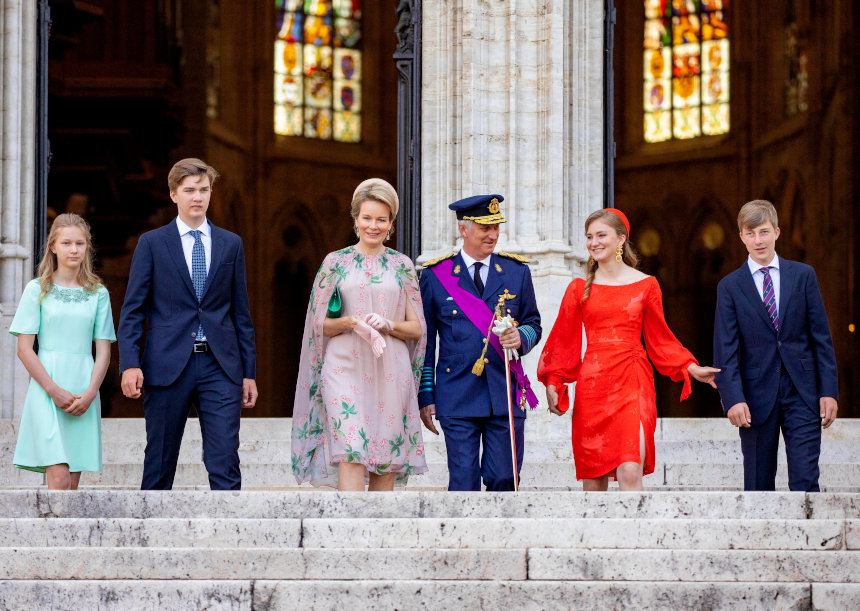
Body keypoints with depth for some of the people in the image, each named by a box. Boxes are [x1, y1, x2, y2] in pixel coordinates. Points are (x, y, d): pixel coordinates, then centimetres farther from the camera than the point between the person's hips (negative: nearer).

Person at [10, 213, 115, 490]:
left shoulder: (98, 293, 10)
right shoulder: (37, 290, 3)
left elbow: (103, 351, 8)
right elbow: (24, 348, -1)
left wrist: (89, 393, -7)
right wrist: (54, 390, -10)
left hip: (84, 396, 3)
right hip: (46, 390, -3)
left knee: (73, 482, 2)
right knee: (59, 478, -15)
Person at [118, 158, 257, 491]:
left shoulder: (231, 244, 12)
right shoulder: (152, 243, 6)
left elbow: (241, 312, 13)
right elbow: (132, 310, 2)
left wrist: (248, 372, 9)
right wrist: (130, 364, -10)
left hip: (220, 366, 1)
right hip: (167, 365, -1)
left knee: (225, 464, -7)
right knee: (159, 465, 5)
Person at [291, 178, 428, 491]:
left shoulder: (403, 265, 11)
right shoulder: (335, 262, 8)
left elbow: (417, 327, 10)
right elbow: (320, 324, 7)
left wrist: (387, 326, -10)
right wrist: (351, 322, -13)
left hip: (390, 373, 2)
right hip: (346, 369, -2)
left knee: (387, 464, 0)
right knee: (351, 456, -15)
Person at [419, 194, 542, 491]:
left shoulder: (517, 271, 10)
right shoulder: (436, 275, 5)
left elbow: (533, 323, 17)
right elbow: (424, 342, 8)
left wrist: (521, 337, -8)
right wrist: (426, 396, 4)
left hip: (506, 395, 2)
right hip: (457, 397, -2)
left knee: (504, 479, -1)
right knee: (464, 481, -3)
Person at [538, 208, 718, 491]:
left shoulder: (646, 285, 6)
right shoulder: (580, 288, 8)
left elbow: (659, 339, 11)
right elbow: (564, 341, 10)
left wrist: (691, 368, 1)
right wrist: (553, 383, 2)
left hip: (632, 384, -2)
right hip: (592, 385, 2)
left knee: (630, 472, -15)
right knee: (593, 476, 3)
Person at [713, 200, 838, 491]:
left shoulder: (803, 275, 7)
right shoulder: (730, 286, 4)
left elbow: (821, 337, 6)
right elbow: (725, 351, -1)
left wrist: (829, 390, -2)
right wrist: (733, 399, -13)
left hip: (802, 393, 0)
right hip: (757, 397, 0)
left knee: (805, 481, -7)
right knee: (758, 484, 4)